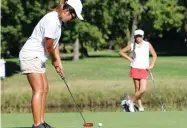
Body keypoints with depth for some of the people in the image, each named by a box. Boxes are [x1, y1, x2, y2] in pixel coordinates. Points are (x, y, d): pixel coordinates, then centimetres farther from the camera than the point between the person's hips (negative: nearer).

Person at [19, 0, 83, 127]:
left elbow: (55, 44, 13)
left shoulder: (58, 20, 9)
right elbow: (48, 46, -17)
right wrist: (55, 60, 1)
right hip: (30, 56, -11)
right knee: (39, 89, -15)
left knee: (45, 88, 11)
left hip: (38, 58, 11)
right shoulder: (52, 21, -22)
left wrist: (59, 62, 8)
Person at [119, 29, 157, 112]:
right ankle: (140, 106, 10)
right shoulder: (132, 45, 3)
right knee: (137, 89, -2)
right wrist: (129, 58, -1)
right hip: (135, 69, -1)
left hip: (144, 70, 1)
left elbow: (154, 55, 11)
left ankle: (131, 102, 9)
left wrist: (151, 66, 0)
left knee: (143, 89, -10)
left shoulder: (147, 45, 5)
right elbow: (121, 52, 11)